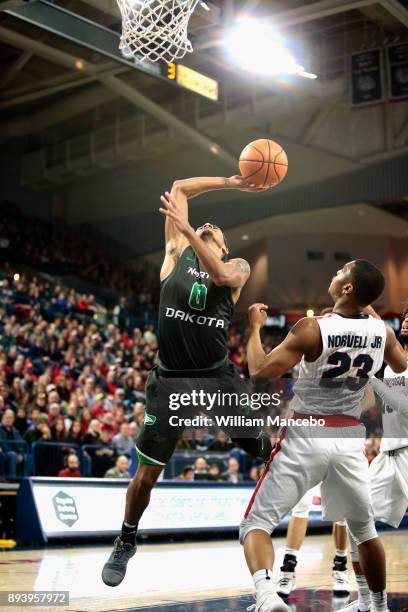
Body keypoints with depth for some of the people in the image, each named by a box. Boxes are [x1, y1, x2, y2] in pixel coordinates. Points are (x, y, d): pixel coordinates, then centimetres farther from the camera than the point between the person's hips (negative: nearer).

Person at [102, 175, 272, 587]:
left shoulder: (239, 267, 7)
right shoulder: (179, 250, 10)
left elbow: (220, 274, -19)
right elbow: (179, 188, 10)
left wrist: (186, 226, -27)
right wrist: (230, 183, 10)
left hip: (218, 378, 0)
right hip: (170, 381, 0)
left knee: (265, 449, 2)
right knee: (146, 476, 3)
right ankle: (125, 544, 27)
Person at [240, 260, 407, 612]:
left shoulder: (312, 328, -16)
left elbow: (260, 371, -16)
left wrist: (255, 327, 0)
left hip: (307, 437, -4)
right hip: (350, 439, 4)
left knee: (257, 523, -1)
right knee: (364, 529, 25)